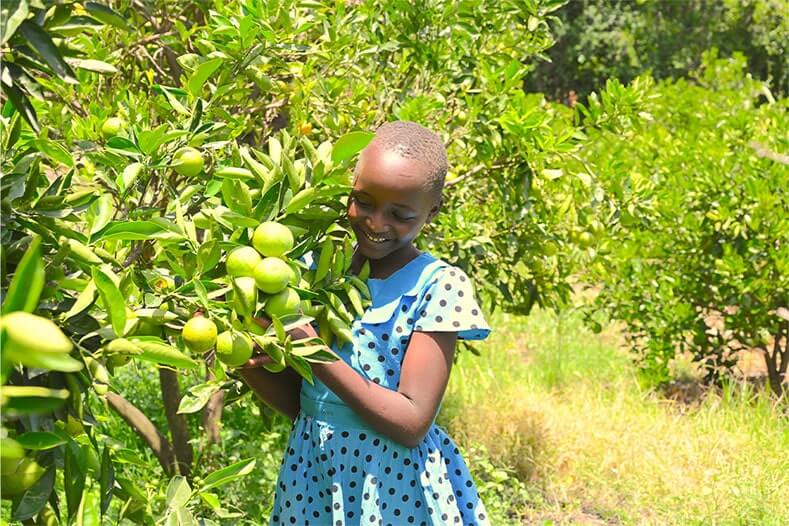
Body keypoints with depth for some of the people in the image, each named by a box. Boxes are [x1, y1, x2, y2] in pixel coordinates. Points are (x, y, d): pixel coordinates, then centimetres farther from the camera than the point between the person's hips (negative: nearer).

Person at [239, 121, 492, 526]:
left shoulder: (440, 287, -14)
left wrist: (315, 354, -24)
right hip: (311, 477, 4)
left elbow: (412, 424, -20)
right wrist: (246, 364, -14)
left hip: (396, 487, -4)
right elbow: (296, 402, 4)